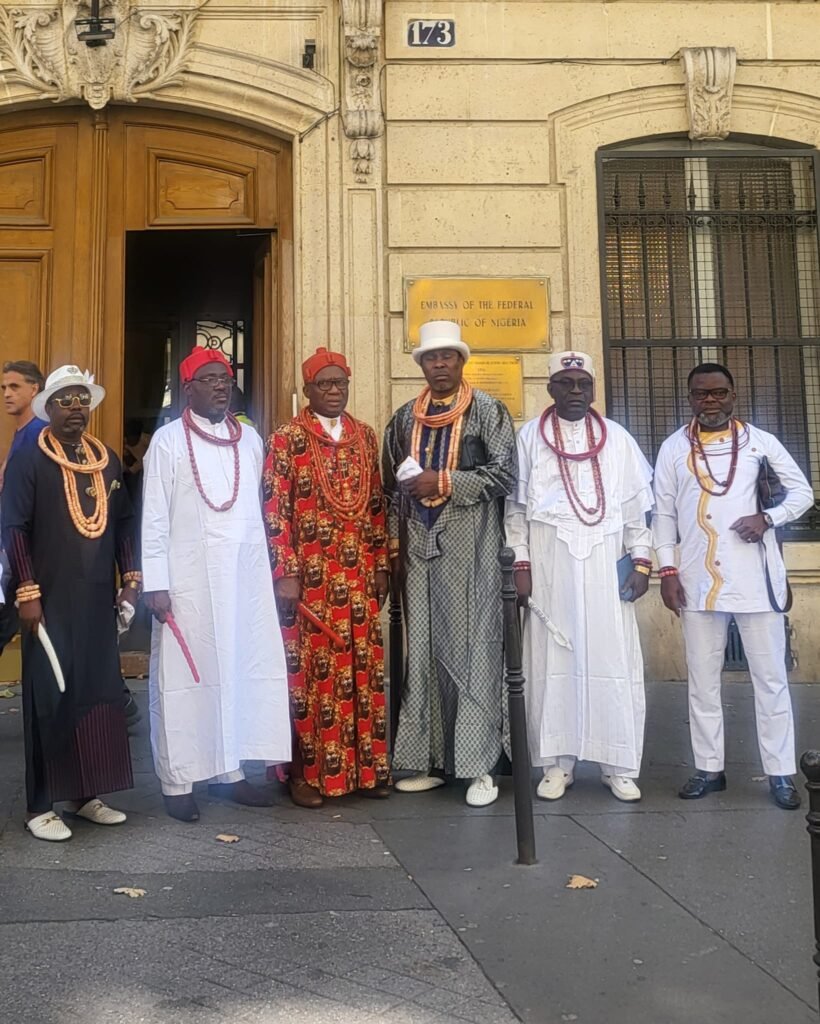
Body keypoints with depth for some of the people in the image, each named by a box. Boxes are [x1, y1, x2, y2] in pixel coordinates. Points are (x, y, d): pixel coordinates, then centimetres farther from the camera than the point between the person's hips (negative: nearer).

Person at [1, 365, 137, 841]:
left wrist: (132, 577, 7)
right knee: (50, 697, 1)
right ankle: (41, 805, 12)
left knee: (100, 693, 9)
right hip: (51, 602, -5)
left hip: (99, 600, 5)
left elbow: (125, 521, 14)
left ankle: (88, 795, 21)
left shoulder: (108, 461, 11)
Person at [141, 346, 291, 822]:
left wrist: (271, 569, 11)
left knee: (242, 671, 6)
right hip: (189, 580, -4)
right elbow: (154, 518, -4)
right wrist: (156, 585, -10)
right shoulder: (169, 440, -2)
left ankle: (230, 770, 18)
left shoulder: (251, 438, 11)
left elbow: (260, 509, 13)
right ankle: (178, 782, 9)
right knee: (186, 677, 1)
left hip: (246, 577, 4)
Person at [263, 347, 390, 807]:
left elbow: (377, 505, 14)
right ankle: (307, 772, 12)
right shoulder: (287, 438, -2)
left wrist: (382, 566, 11)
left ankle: (366, 766, 19)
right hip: (309, 576, -4)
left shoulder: (366, 436, 12)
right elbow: (275, 509, -7)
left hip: (359, 576, 4)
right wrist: (285, 573, -13)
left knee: (364, 670, 8)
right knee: (310, 671, 1)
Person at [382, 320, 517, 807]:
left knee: (474, 650, -4)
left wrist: (443, 482, -13)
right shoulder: (405, 419, 15)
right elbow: (393, 486, 17)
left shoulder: (488, 410, 2)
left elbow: (505, 475, -7)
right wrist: (395, 546, 10)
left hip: (471, 544, -5)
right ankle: (432, 759, 15)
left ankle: (479, 766, 1)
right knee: (425, 651, 6)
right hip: (420, 546, 5)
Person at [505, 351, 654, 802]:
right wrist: (520, 565, -5)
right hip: (549, 564, -1)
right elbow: (515, 506, 2)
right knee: (551, 663, 2)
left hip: (605, 564, 1)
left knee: (613, 662, 1)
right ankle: (557, 763, 12)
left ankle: (619, 765, 12)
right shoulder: (530, 437, 5)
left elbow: (635, 506, 10)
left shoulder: (617, 439, 10)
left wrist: (641, 561, 2)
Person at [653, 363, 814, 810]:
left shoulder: (759, 441, 3)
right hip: (698, 580, 2)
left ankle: (780, 773, 12)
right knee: (702, 679, 8)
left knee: (770, 676, 3)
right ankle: (709, 768, 19)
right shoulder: (674, 448, 6)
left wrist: (768, 518, -10)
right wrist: (668, 570, -2)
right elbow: (664, 512, 6)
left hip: (755, 577, -1)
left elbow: (802, 491, 8)